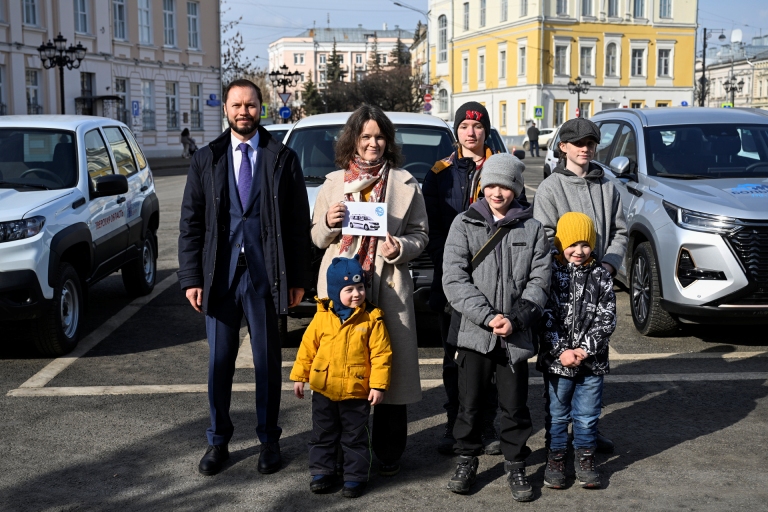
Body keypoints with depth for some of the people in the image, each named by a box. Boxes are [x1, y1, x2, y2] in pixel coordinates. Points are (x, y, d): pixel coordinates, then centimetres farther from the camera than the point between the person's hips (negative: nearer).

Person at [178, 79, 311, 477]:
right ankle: (218, 440, 25)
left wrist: (298, 277, -2)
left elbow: (299, 222, 2)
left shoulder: (283, 159, 3)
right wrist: (191, 278, -2)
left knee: (267, 362, 8)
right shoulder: (206, 160, 7)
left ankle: (268, 440, 24)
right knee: (219, 362, 9)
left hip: (265, 277, -1)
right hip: (220, 275, 1)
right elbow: (190, 223, 5)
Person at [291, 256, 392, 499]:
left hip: (356, 393, -2)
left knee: (355, 438, 9)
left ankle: (355, 476, 21)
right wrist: (299, 376, 7)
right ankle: (322, 472, 29)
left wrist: (378, 385, -11)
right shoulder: (322, 316, -3)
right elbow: (307, 347, 5)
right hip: (323, 390, 2)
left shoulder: (372, 319, -8)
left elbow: (381, 354, -8)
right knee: (323, 435, 14)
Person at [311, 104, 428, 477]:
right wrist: (329, 223, -5)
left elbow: (420, 234, 9)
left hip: (388, 286, -1)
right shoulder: (333, 183, 14)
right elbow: (318, 238, 17)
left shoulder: (405, 184, 10)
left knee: (390, 363, -2)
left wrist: (401, 248, -11)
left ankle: (388, 453, 10)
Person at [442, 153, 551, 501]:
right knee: (469, 403, 8)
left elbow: (539, 280, 0)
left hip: (517, 336, 1)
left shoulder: (532, 228, 6)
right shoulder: (464, 224, 2)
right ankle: (466, 461, 25)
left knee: (515, 405, 8)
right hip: (474, 332, 0)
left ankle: (515, 465, 24)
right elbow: (454, 279, -7)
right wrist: (487, 316, -16)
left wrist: (515, 319, -13)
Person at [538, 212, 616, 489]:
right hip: (556, 360, -1)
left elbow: (607, 318, -2)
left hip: (592, 361, 1)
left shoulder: (601, 277, 0)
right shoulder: (551, 273, -5)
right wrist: (562, 351, -14)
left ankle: (585, 459, 26)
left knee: (587, 416, 10)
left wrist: (586, 348, -12)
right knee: (557, 414, 11)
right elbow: (545, 316, -8)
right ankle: (555, 459, 25)